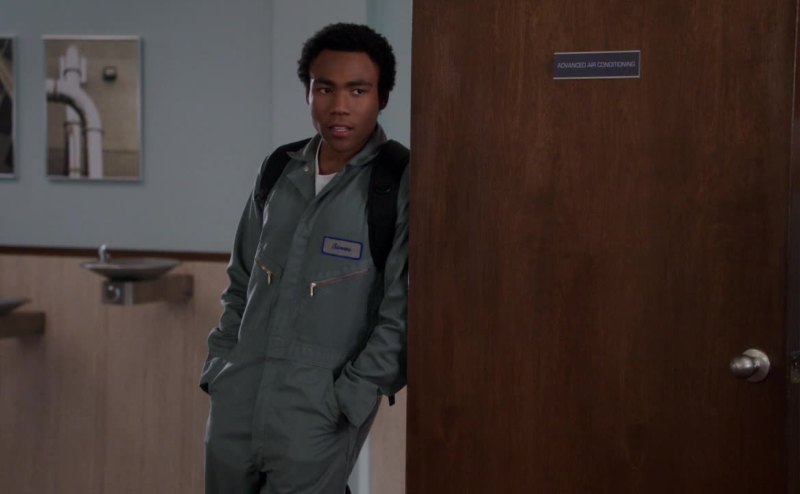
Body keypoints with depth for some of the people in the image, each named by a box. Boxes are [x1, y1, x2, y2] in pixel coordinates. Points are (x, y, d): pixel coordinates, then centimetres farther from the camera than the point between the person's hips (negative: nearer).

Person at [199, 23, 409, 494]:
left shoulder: (402, 185, -10)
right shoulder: (278, 172, 7)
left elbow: (402, 315, -12)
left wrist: (346, 398, -14)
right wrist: (219, 366, 10)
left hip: (319, 407, -5)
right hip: (239, 395, 6)